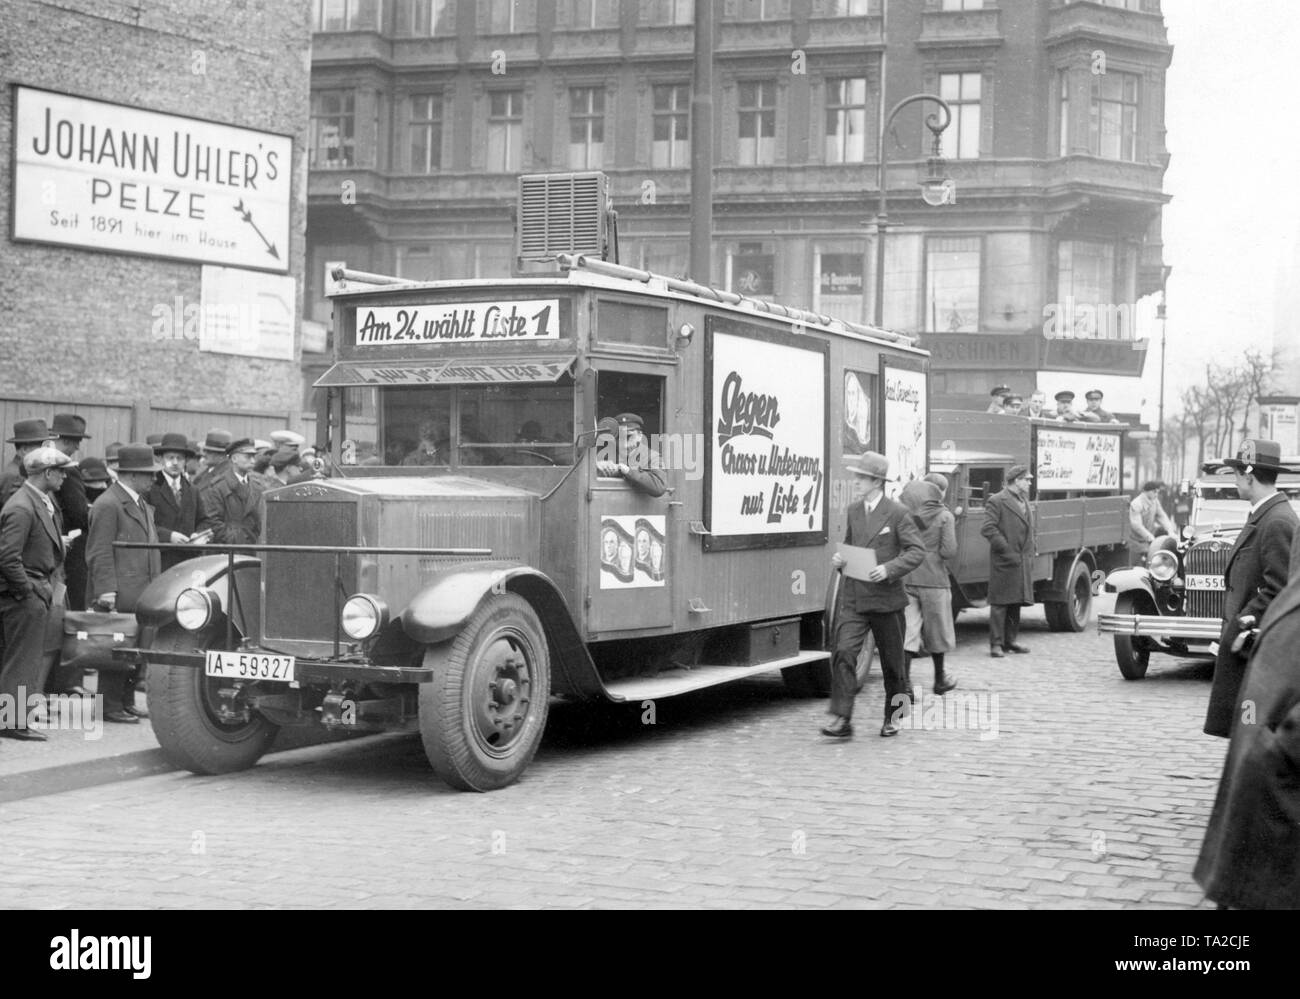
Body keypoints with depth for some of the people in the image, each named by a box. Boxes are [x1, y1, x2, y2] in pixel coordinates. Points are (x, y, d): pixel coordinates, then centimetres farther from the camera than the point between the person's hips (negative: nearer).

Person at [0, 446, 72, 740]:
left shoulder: (45, 503, 12)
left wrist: (51, 583, 11)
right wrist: (29, 591, -16)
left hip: (39, 593, 9)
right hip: (24, 596, -9)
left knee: (31, 658, 13)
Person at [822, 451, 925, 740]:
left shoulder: (896, 512, -7)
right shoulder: (853, 511, 10)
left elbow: (917, 551, -9)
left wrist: (890, 569, -22)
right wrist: (840, 559, 2)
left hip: (885, 598, -4)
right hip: (853, 599, 4)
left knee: (892, 661, 10)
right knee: (843, 653, -12)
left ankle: (893, 717, 28)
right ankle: (841, 719, -12)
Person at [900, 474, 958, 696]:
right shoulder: (944, 516, -7)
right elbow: (949, 551, -13)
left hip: (906, 579, 2)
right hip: (933, 579, -2)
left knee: (908, 630, 3)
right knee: (936, 630, 13)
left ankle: (905, 680, -7)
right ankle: (940, 680, 27)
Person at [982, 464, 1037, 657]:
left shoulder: (1025, 502, 20)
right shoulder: (996, 501, -8)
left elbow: (1032, 528, 30)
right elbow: (988, 529, -16)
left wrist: (1033, 547, 13)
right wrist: (1006, 550, -18)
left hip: (1024, 562, 8)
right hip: (1004, 562, -8)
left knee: (1016, 602, 12)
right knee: (1000, 603, -6)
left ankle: (1010, 640, 21)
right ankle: (996, 644, -3)